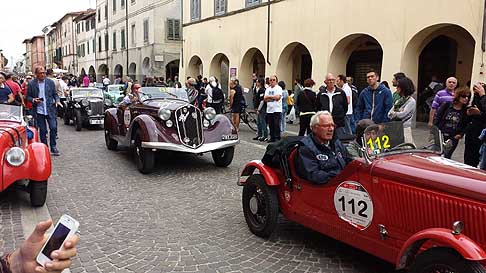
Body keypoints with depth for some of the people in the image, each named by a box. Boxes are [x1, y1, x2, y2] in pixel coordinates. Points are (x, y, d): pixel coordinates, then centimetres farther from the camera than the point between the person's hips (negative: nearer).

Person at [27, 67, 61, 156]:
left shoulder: (50, 82, 4)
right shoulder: (31, 84, 1)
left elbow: (55, 94, 9)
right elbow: (28, 96, 7)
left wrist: (57, 101, -9)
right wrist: (33, 100, -13)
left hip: (50, 109, 0)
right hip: (39, 111, 0)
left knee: (53, 128, -5)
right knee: (42, 130, 6)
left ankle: (53, 147, 8)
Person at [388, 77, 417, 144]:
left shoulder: (411, 101, -6)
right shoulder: (398, 101, 16)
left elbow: (402, 114, -14)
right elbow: (389, 114, 9)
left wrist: (394, 113, 3)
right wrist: (396, 114, -10)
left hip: (405, 129, -6)